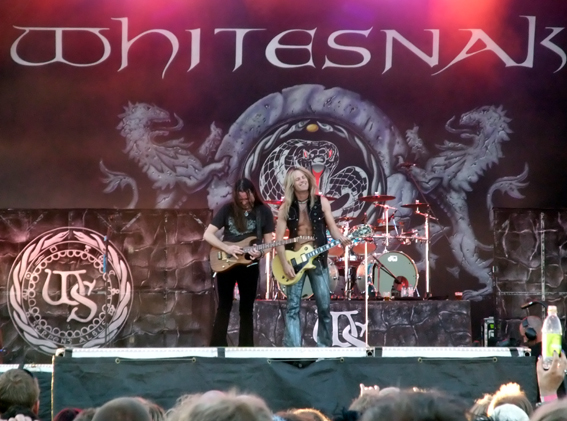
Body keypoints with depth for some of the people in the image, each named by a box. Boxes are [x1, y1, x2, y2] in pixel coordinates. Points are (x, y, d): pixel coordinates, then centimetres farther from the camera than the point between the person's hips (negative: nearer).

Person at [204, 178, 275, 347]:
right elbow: (207, 235, -2)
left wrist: (260, 252, -19)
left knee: (247, 308, 4)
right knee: (224, 307, 1)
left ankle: (246, 348, 7)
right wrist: (226, 248, -16)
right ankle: (217, 347, 3)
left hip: (250, 265, 0)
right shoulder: (227, 209, -2)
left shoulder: (263, 211, -1)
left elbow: (268, 241, 3)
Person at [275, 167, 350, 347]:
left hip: (318, 259, 0)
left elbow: (332, 227, 0)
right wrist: (284, 263, -11)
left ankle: (324, 348, 12)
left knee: (324, 306, 1)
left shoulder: (321, 202, 0)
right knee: (293, 307, -3)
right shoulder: (286, 207, -1)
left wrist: (342, 239, -22)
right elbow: (279, 238, -2)